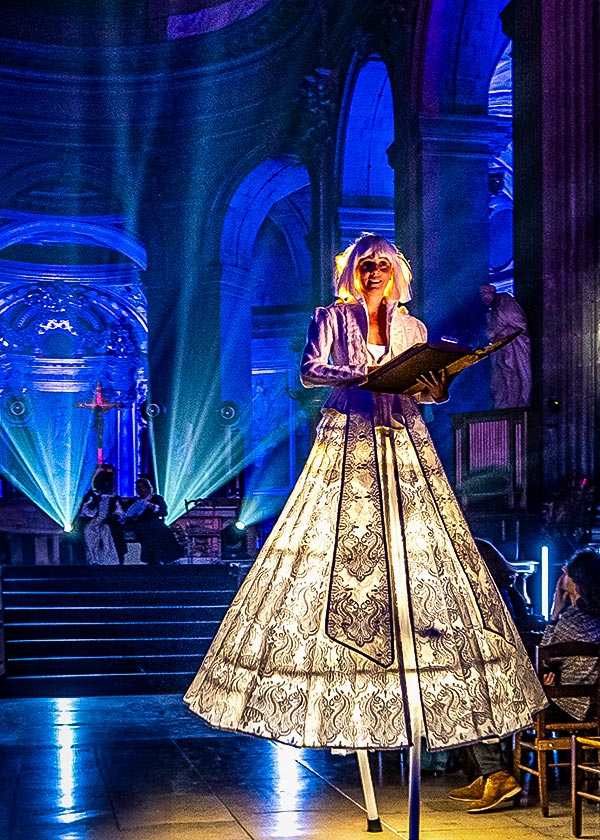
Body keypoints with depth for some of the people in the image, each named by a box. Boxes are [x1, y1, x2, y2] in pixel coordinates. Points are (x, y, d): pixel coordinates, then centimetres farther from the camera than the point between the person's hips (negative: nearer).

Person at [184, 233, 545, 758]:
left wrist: (437, 388, -8)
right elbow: (310, 370, -3)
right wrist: (364, 374, -15)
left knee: (413, 540, -5)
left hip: (403, 445, 3)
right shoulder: (333, 317, 8)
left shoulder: (412, 328, 16)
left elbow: (424, 388, 15)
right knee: (341, 544, -9)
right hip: (346, 444, -3)